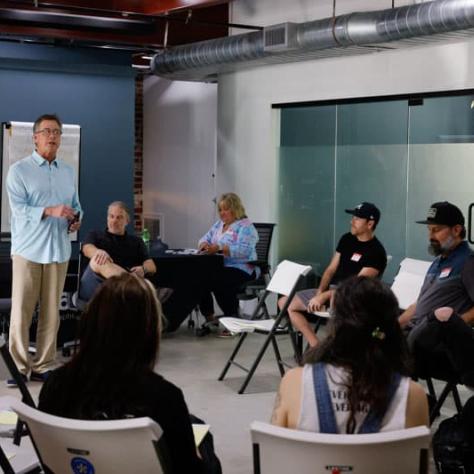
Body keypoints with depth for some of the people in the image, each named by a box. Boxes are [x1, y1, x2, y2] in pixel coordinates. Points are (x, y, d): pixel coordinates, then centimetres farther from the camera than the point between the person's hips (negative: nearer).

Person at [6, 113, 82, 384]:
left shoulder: (68, 172, 16)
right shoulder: (20, 170, -1)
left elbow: (76, 205, 20)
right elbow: (19, 208, -12)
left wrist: (77, 219, -3)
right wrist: (50, 211, -25)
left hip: (59, 250, 4)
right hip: (29, 250, -4)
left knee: (51, 312, 4)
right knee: (22, 311, -5)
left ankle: (43, 366, 11)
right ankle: (19, 367, 3)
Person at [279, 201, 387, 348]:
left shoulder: (376, 252, -11)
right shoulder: (346, 239, 12)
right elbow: (331, 269, 12)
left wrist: (324, 297, -22)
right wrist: (319, 293, -6)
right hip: (329, 289, 8)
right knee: (284, 302, 0)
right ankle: (316, 346, -9)